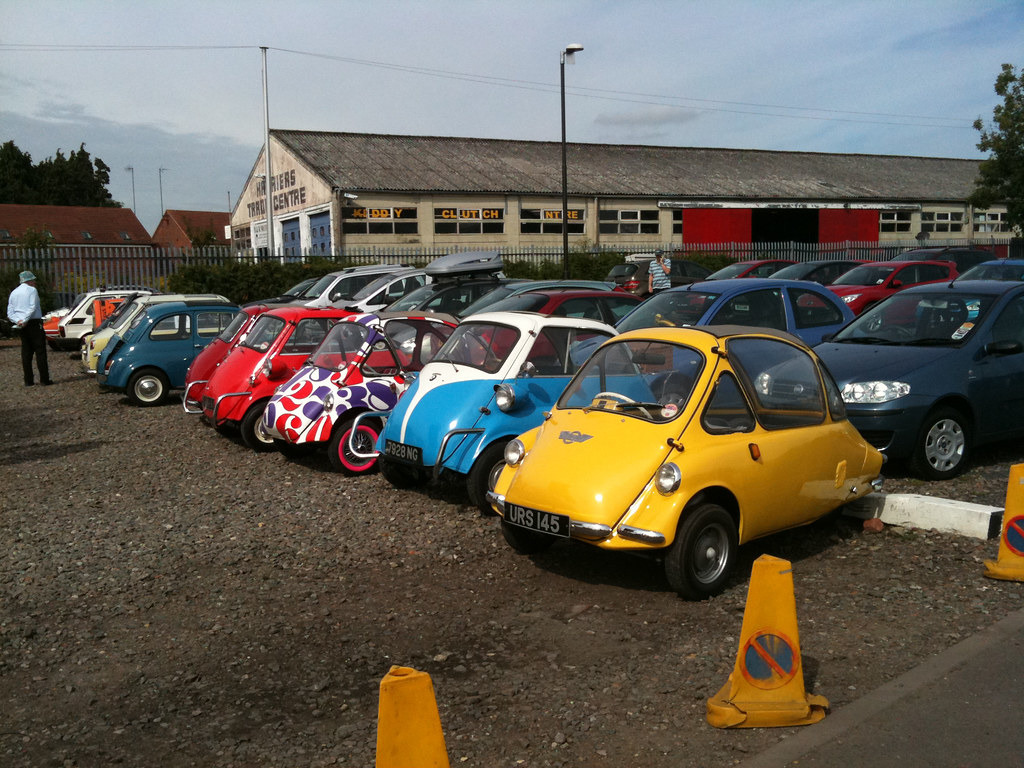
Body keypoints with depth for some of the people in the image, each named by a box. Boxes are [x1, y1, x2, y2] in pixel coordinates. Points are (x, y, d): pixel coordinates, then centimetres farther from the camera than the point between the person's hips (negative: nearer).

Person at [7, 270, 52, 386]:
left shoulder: (14, 293, 17)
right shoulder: (32, 290, -5)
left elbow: (10, 312, 10)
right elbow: (32, 308, -17)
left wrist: (17, 321, -5)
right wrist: (24, 321, -16)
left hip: (22, 327, 7)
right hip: (34, 323, -7)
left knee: (26, 353, 8)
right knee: (40, 351, -5)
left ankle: (28, 380, 6)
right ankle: (44, 379, -8)